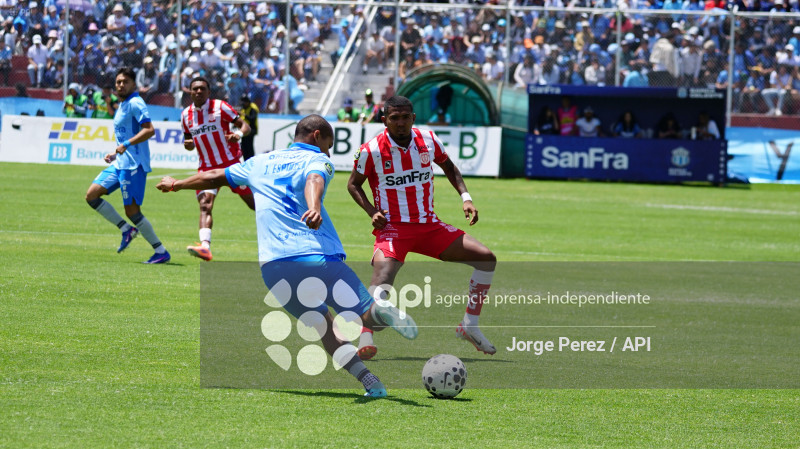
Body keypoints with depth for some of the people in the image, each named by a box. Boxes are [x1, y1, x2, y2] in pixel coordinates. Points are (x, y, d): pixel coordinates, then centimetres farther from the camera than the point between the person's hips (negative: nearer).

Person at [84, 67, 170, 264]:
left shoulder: (135, 103, -11)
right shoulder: (122, 106, 18)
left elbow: (149, 130, -23)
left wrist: (126, 144, -28)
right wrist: (115, 154, 20)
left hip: (133, 165, -10)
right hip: (120, 164, 10)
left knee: (132, 211, -9)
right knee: (91, 195, 4)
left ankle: (161, 252, -1)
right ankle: (127, 230, 9)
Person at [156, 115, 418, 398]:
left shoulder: (261, 163, 27)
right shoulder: (317, 160, 10)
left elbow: (214, 177, 40)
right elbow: (314, 181, -15)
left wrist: (176, 184, 57)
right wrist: (314, 208, -37)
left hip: (272, 265, 4)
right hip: (318, 256, -4)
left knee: (323, 325, 14)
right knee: (366, 317, -1)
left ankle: (369, 380, -10)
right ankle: (381, 310, -41)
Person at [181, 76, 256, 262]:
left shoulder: (220, 107, -7)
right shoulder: (186, 114, 6)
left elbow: (245, 126, -8)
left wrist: (238, 134, -31)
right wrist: (188, 144, -5)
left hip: (230, 163, -3)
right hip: (207, 168, 3)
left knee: (254, 203, 4)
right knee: (205, 205, -20)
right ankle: (205, 246, -36)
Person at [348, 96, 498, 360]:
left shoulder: (428, 141, -1)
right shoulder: (372, 150, -11)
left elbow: (449, 167, 18)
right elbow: (354, 184, 4)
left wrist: (465, 197, 4)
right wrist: (372, 212, -12)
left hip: (429, 225, 4)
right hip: (392, 228, -4)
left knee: (486, 259, -4)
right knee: (382, 276, -33)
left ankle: (470, 326, 6)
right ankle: (365, 337, -32)